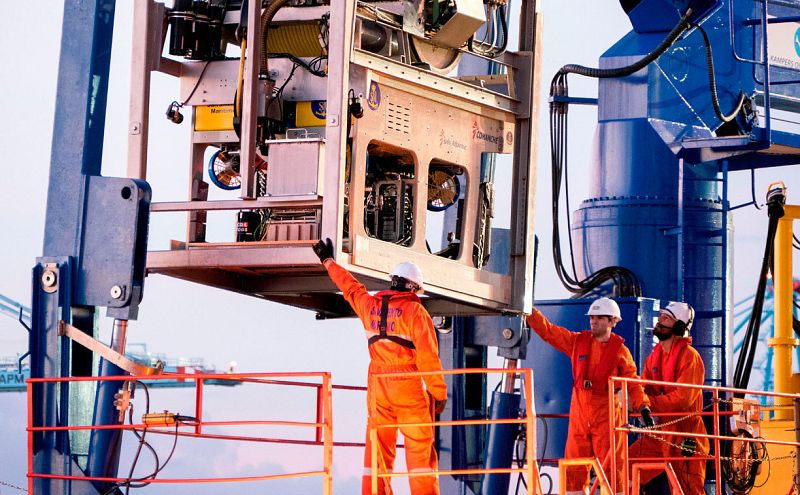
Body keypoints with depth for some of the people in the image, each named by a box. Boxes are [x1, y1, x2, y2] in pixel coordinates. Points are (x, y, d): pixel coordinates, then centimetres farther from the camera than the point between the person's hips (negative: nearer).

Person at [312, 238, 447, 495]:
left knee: (378, 449, 6)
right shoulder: (415, 311, -5)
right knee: (420, 448, -2)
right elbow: (428, 356, -11)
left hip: (378, 389, 5)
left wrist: (328, 262, 47)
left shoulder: (370, 305, 10)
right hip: (409, 388, -5)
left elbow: (350, 287, 29)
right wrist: (439, 392, -5)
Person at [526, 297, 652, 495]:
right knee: (574, 469, 5)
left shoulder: (620, 350, -1)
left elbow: (632, 383, 1)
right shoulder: (577, 341, 6)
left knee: (611, 467, -3)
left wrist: (644, 409, -10)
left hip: (606, 415, -3)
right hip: (579, 414, 3)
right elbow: (547, 331, 5)